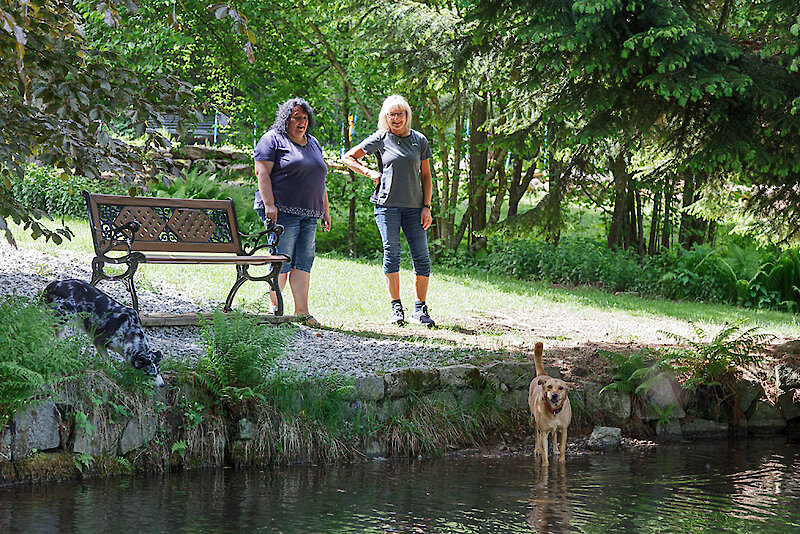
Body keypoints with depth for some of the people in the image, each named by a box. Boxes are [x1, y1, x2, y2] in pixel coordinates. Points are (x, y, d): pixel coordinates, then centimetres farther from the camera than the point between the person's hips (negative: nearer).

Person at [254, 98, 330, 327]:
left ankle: (302, 311, 0)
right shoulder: (272, 140, 0)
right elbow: (262, 173, -9)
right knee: (282, 260, -7)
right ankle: (274, 306, 4)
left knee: (303, 262, 1)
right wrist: (269, 204, -19)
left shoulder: (313, 144, 22)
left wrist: (325, 211, 21)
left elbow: (320, 181, 26)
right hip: (282, 211, -7)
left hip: (309, 215, 7)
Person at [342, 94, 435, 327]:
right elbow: (348, 157, 10)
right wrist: (370, 173, -2)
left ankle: (420, 308, 5)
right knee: (392, 253, -3)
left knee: (422, 257, -3)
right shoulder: (380, 139, 4)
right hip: (387, 204, -2)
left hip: (413, 206, 2)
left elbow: (426, 177, 11)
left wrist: (427, 207, 3)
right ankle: (396, 307, 4)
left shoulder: (419, 140, 9)